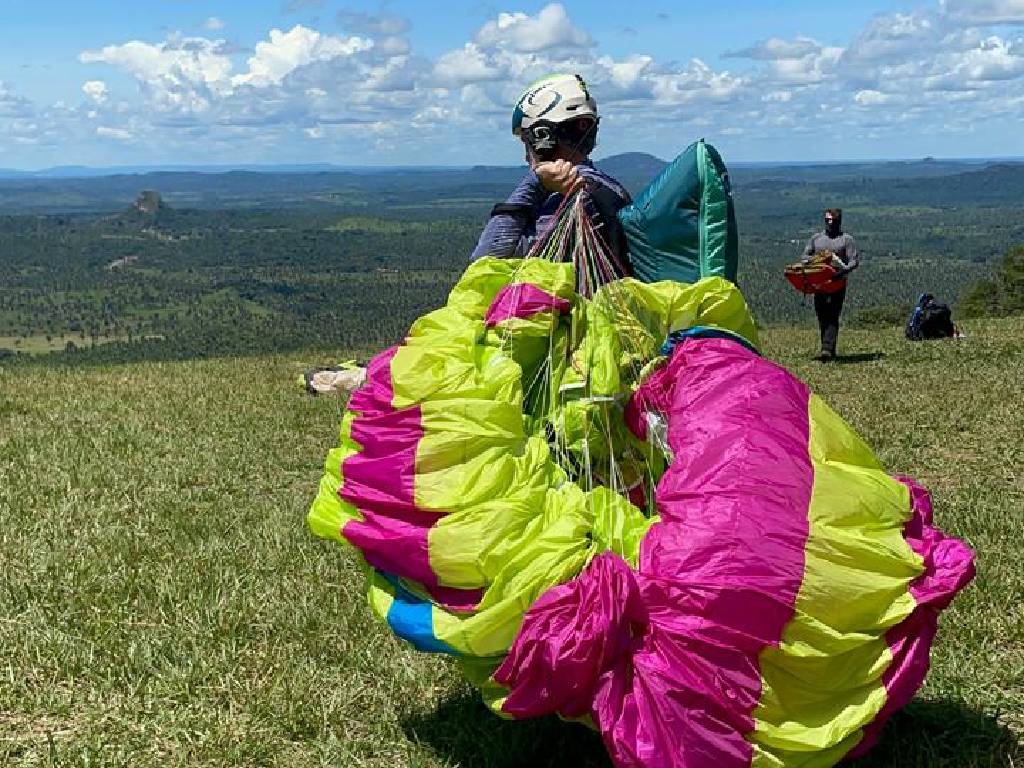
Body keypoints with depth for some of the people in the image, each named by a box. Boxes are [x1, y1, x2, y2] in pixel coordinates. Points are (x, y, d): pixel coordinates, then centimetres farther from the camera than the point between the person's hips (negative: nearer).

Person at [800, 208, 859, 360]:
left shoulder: (846, 239, 5)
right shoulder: (816, 238, 18)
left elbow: (854, 261, -3)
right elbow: (805, 256, 20)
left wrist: (843, 271, -22)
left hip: (838, 283, -4)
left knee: (832, 316, -13)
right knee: (822, 317, 5)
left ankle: (827, 349, -22)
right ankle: (829, 348, 15)